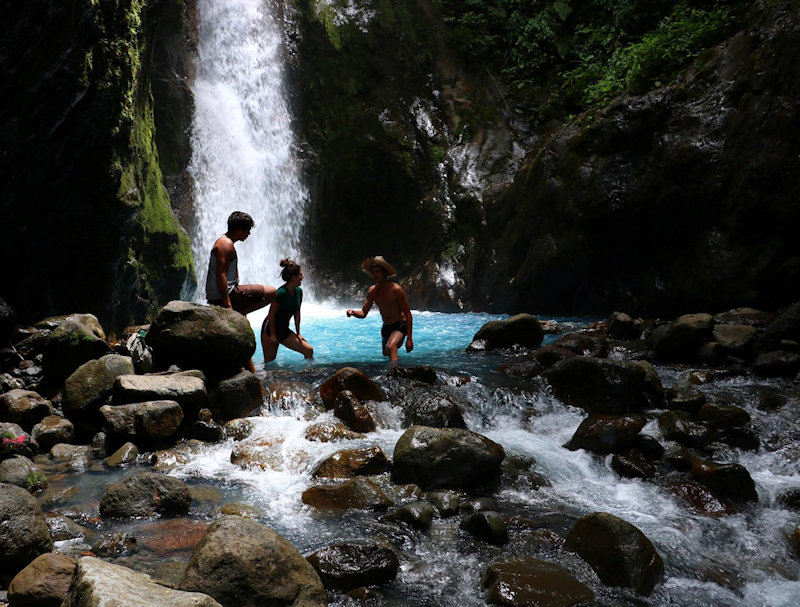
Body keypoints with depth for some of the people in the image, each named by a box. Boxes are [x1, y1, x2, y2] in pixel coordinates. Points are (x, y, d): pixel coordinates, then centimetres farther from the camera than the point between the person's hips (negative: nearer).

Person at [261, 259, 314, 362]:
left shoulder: (299, 291, 2)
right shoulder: (281, 293, -21)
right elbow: (271, 314, -17)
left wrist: (298, 333, 11)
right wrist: (273, 335, -15)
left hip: (284, 330, 7)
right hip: (270, 330, -7)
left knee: (309, 350, -3)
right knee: (269, 363, -3)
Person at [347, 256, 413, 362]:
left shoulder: (396, 289, -18)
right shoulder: (372, 291, 1)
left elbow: (408, 314, -16)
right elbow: (363, 313, 4)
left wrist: (409, 338, -22)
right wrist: (353, 312, -21)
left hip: (400, 325, -7)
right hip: (386, 328, 7)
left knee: (390, 347, -35)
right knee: (386, 355, 22)